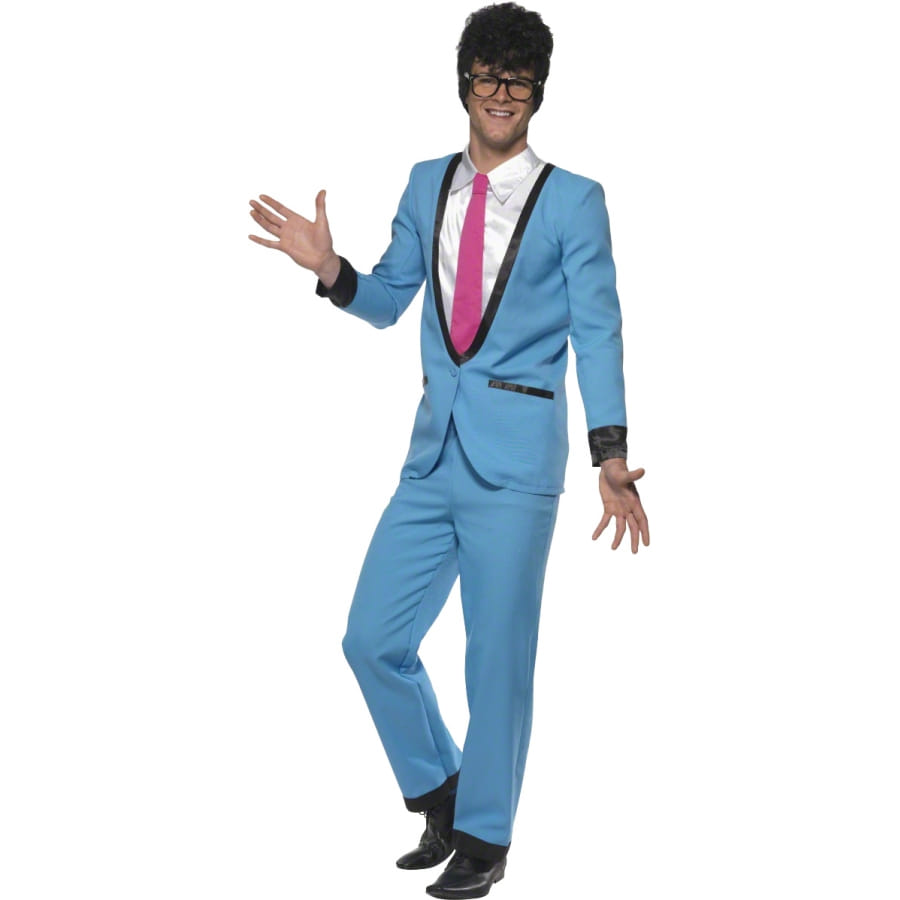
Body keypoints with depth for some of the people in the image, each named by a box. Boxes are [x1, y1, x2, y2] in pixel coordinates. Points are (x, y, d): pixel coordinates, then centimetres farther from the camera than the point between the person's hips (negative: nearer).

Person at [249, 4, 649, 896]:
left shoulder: (573, 201, -2)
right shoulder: (427, 185, 12)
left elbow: (597, 333, -6)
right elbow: (387, 300, 18)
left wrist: (611, 455, -16)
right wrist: (328, 268, -3)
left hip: (514, 461, -5)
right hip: (433, 454, 5)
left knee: (497, 657, 2)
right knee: (372, 638, 6)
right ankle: (438, 793, 29)